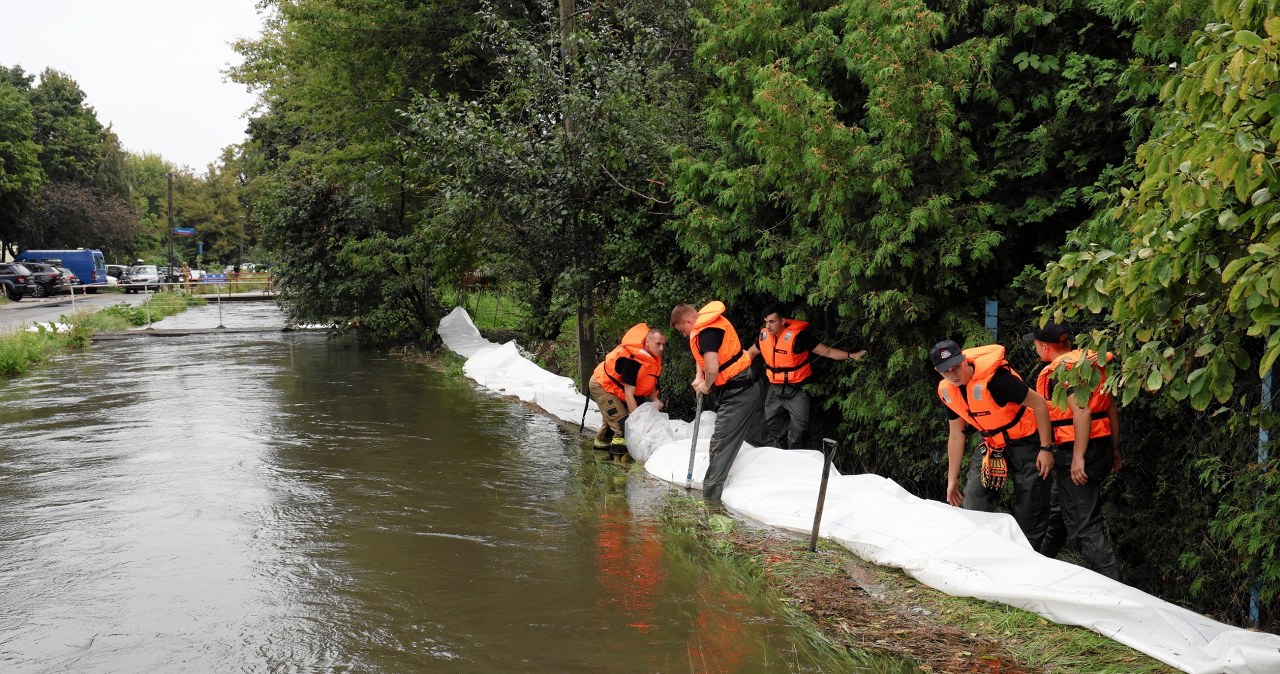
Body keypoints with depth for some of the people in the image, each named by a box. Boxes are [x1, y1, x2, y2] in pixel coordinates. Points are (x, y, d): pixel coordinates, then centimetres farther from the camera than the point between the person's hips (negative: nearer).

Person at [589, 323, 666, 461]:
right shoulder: (632, 361, -38)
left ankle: (602, 442, 47)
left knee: (614, 415, 26)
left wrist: (654, 399, -8)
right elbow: (629, 395, -35)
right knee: (622, 421, -18)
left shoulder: (653, 355, -11)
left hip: (613, 386, 9)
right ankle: (619, 452, -12)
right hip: (601, 386, -9)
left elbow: (650, 379, 6)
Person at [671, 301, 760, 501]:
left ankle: (710, 496, -5)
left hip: (737, 392, -10)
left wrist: (706, 385, -8)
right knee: (755, 438, 17)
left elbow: (712, 369, -29)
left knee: (721, 443, -7)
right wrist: (699, 377, 12)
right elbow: (702, 353, 27)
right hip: (747, 387, 10)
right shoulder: (709, 323, 11)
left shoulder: (707, 331, -20)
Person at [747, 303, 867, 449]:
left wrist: (851, 356, -26)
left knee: (796, 432, 1)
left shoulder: (798, 335, -21)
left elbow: (827, 351, -17)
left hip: (796, 391, -6)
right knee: (772, 428, 15)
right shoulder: (764, 335, -4)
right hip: (775, 389, 6)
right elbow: (752, 352, 18)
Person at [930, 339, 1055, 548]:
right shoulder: (947, 390, -6)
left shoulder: (993, 377, -28)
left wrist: (1046, 449, -21)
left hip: (1025, 442, -6)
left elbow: (1039, 403, -22)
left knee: (1029, 516, -2)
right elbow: (956, 435, 6)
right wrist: (952, 479, 9)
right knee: (972, 510, 0)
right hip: (991, 444, 6)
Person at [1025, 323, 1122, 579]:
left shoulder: (1062, 368, -15)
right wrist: (1115, 449, 18)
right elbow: (1112, 408, 14)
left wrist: (1078, 457, -25)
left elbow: (1082, 411, -25)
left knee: (1085, 523, -6)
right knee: (1059, 511, 24)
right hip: (1101, 445, 10)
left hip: (1075, 450, -10)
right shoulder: (1089, 360, 12)